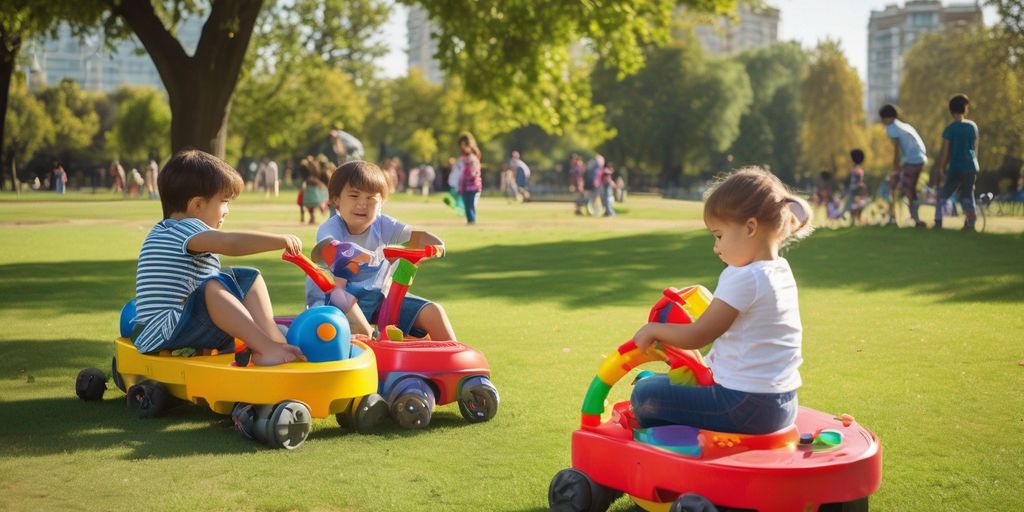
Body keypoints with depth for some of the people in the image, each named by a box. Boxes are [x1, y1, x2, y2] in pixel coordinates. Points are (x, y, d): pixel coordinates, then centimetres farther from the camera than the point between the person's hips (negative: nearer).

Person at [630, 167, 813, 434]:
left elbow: (696, 336, -15)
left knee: (645, 394, -6)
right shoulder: (782, 272, 9)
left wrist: (652, 329, 2)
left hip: (747, 407, -10)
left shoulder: (744, 279, -20)